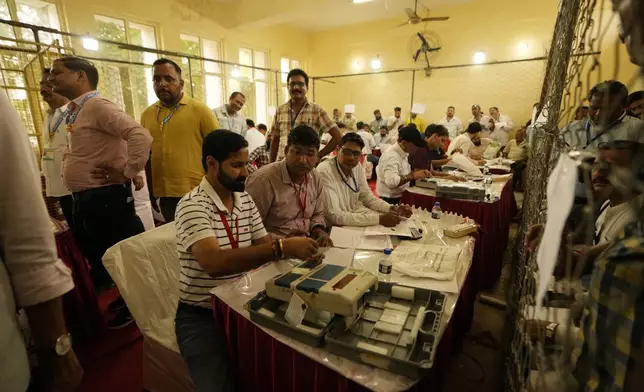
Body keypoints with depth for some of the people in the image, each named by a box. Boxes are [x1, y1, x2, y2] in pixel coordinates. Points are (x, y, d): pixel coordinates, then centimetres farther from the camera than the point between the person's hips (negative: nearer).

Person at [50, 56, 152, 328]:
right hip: (84, 199, 11)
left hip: (105, 198, -11)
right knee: (97, 254, 22)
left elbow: (141, 136, -31)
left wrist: (128, 173, -21)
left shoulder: (97, 106, -16)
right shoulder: (74, 111, 14)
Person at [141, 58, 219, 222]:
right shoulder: (147, 115, 7)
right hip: (165, 196, 4)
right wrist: (151, 191, 15)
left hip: (197, 194, -4)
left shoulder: (199, 110, -6)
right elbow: (148, 155, 14)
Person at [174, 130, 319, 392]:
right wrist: (281, 248, -38)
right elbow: (214, 262, -34)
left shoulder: (246, 201, 4)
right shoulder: (192, 205, -19)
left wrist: (296, 248, -15)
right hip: (201, 316, -5)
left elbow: (264, 245, 4)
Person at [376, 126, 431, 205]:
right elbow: (391, 182, -34)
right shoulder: (391, 156, -21)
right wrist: (412, 176, -27)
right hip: (390, 201, -9)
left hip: (400, 198, 9)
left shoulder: (403, 153, 9)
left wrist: (417, 172, 3)